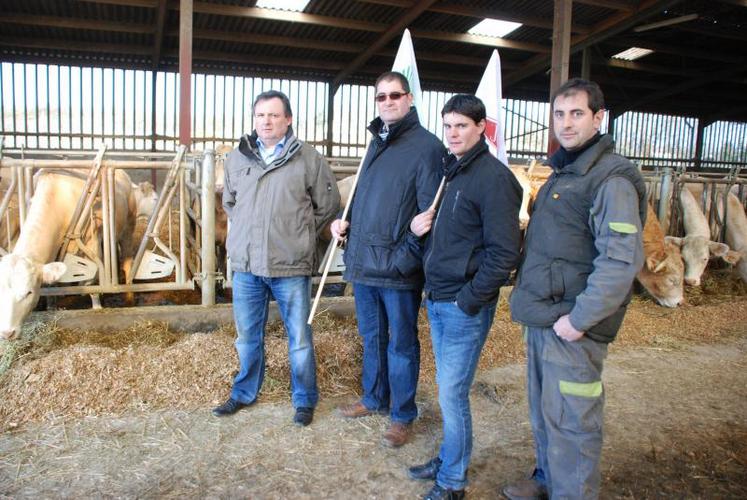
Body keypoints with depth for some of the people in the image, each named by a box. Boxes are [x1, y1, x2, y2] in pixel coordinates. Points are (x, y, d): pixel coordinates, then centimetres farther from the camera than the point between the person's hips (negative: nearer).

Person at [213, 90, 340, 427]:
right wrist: (245, 233, 13)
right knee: (248, 336, 17)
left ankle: (305, 400, 26)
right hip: (246, 265, 4)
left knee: (299, 337, 7)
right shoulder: (236, 159, 7)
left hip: (291, 266, -3)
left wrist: (300, 236, 4)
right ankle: (245, 393, 37)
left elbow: (328, 205, 4)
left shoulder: (309, 159, -5)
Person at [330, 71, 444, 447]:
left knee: (401, 344, 7)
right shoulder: (377, 142, 15)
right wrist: (346, 222, 6)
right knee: (371, 337, 20)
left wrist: (406, 256, -22)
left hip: (398, 266, -7)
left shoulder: (426, 145, -10)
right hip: (363, 261, 7)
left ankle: (402, 415, 23)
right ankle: (374, 398, 38)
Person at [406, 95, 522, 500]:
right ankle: (449, 459, 36)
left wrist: (469, 300, -17)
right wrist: (419, 226, 6)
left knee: (451, 393, 2)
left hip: (465, 306, -8)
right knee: (448, 389, 19)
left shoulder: (493, 177, -15)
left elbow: (504, 252, -20)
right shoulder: (451, 171, 12)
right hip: (437, 300, 8)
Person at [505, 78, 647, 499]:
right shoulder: (563, 171, 15)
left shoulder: (611, 177, -16)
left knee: (570, 421, 2)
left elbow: (622, 259, -24)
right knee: (543, 410, 21)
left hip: (571, 325, -9)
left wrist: (580, 318, -23)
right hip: (543, 316, 9)